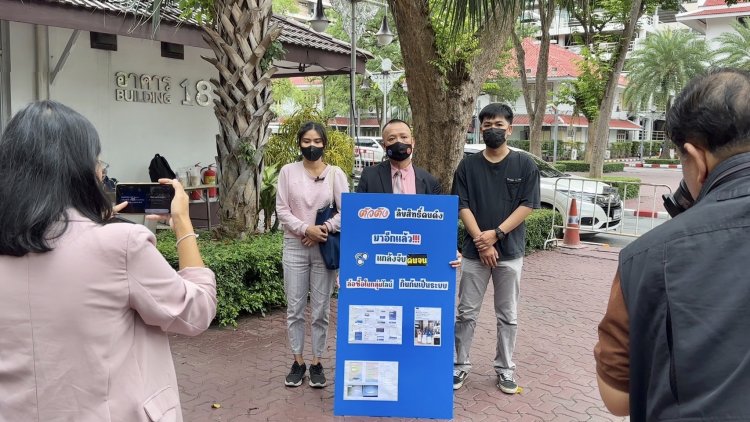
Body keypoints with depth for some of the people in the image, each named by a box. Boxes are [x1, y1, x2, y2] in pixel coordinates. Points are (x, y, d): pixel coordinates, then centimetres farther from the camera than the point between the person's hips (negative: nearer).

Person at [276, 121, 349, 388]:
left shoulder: (335, 173, 2)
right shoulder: (288, 171, 3)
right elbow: (282, 210, -2)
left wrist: (325, 229, -14)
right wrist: (305, 229, -14)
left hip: (324, 248, 0)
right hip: (294, 247, 1)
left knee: (321, 310, 5)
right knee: (295, 309, 6)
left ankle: (317, 363, 19)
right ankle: (298, 362, 20)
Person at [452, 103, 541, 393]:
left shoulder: (525, 165, 1)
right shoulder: (468, 165, 3)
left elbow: (527, 206, -5)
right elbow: (462, 206, -2)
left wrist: (496, 233, -14)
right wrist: (482, 242, -13)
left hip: (510, 251, 0)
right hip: (475, 251, 1)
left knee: (508, 316, 9)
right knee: (466, 313, 6)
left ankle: (505, 369, 22)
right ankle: (460, 366, 19)